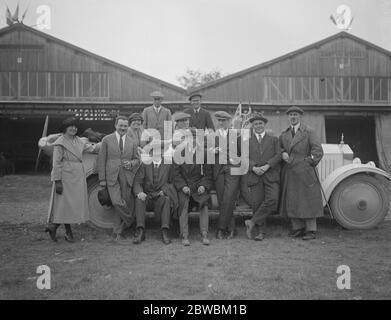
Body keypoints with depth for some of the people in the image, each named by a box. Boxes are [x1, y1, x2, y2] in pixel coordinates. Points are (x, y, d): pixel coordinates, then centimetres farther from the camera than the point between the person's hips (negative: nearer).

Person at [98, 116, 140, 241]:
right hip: (111, 177, -3)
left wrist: (131, 163, -7)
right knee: (117, 203, -18)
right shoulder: (107, 140, 5)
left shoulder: (132, 143, 14)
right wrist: (102, 179, -4)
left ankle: (117, 232, 17)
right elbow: (101, 160, 3)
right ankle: (129, 221, 8)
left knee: (125, 204, 3)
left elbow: (137, 160, 18)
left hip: (127, 177, 3)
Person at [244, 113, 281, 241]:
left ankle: (252, 222, -8)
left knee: (272, 200, -18)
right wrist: (253, 167, -12)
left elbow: (278, 155, 4)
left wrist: (267, 166, -10)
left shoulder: (274, 139, 15)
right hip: (254, 177, 0)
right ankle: (261, 231, 7)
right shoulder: (248, 141, 15)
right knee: (257, 203, -3)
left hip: (271, 176, 0)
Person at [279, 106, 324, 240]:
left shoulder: (308, 132, 0)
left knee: (307, 200, -2)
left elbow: (318, 151, -4)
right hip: (289, 173, 5)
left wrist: (308, 164, -8)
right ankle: (297, 228, 16)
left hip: (304, 173, -5)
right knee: (292, 201, 6)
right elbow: (279, 147, 19)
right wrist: (282, 153, -3)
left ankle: (311, 230, 5)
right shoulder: (284, 134, 13)